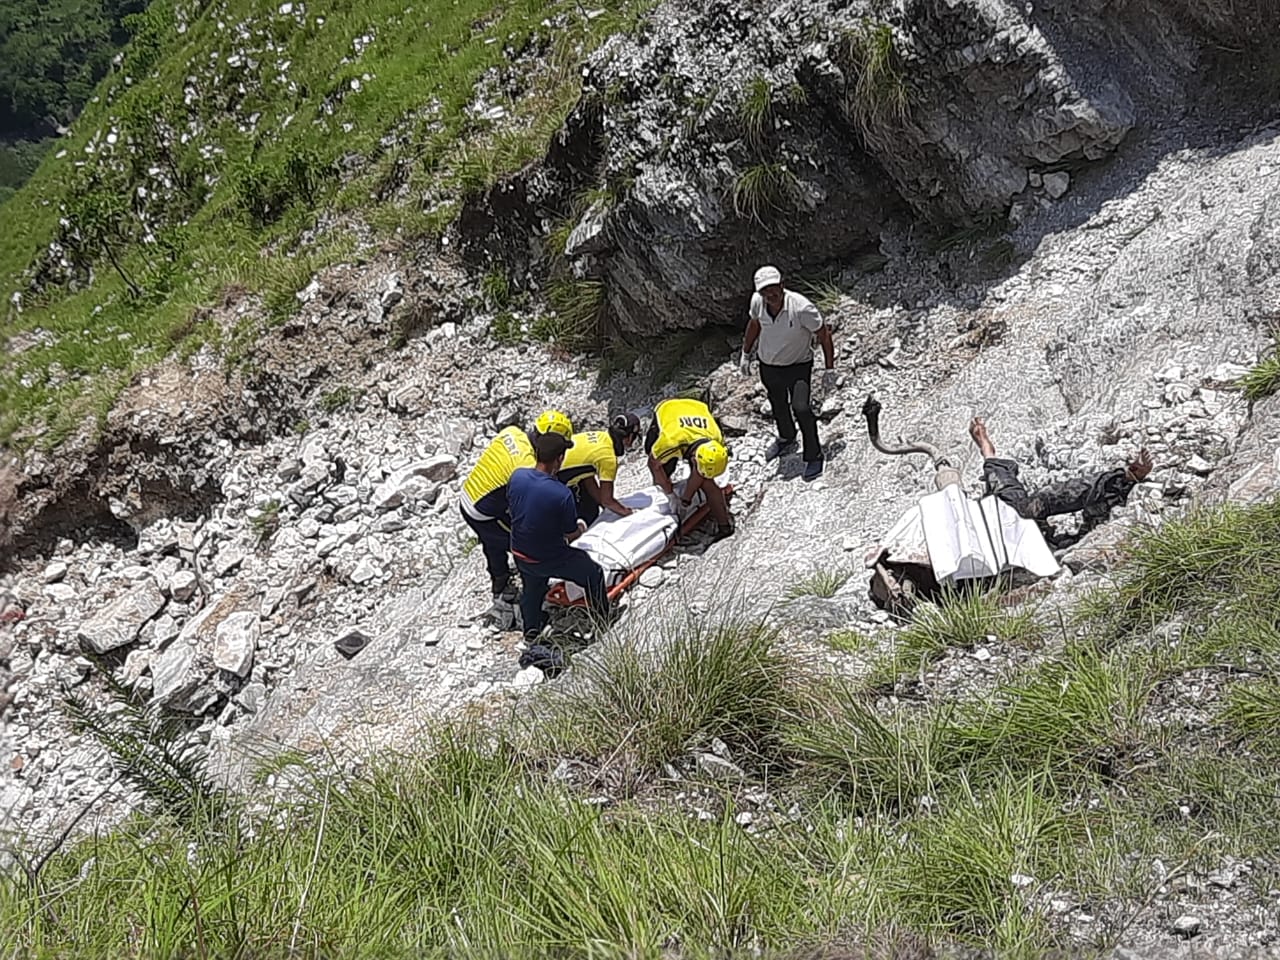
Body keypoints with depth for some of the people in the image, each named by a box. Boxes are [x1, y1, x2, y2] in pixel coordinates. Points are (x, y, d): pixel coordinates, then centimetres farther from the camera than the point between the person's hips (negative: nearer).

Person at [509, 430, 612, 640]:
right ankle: (603, 622, 34)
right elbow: (571, 535, -17)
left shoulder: (517, 476, -15)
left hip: (519, 553, 6)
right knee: (593, 574, 19)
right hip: (548, 559, -6)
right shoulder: (562, 494, -32)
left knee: (531, 589, 34)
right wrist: (581, 528, 7)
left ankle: (531, 628, 53)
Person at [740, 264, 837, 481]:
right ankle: (786, 440, 52)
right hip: (767, 366, 5)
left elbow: (823, 335, -21)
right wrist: (746, 353, 15)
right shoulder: (757, 301, -19)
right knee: (778, 406, 24)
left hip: (798, 366, -5)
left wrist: (830, 369, -18)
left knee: (801, 410, -12)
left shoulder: (801, 307, -33)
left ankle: (814, 456, 8)